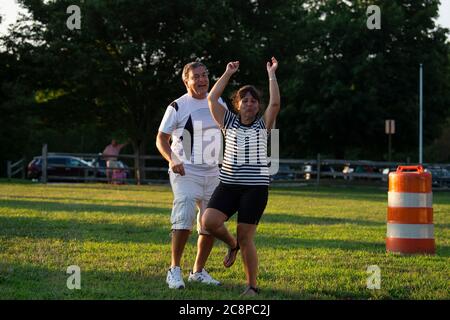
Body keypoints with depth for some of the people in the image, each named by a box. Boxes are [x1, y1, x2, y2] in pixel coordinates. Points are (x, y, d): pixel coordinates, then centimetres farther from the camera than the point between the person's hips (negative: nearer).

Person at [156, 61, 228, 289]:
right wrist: (172, 160, -22)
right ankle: (174, 270, -11)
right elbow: (161, 138, -4)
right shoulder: (178, 106, -7)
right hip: (185, 173, -6)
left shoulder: (218, 104, 8)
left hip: (212, 173, 6)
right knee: (184, 218, -21)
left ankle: (198, 271, 22)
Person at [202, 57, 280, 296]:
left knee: (246, 238, -5)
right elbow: (212, 98, 2)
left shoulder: (263, 125, 5)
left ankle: (252, 287, 8)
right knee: (208, 222, -17)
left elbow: (275, 103, -11)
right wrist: (228, 73, 4)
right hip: (228, 184, 3)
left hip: (255, 187, -3)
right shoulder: (229, 123, 11)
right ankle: (232, 244, 16)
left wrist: (271, 74, -6)